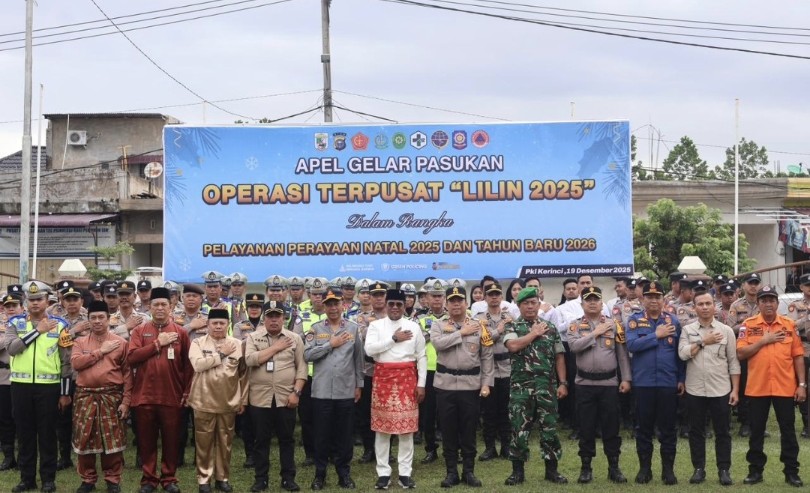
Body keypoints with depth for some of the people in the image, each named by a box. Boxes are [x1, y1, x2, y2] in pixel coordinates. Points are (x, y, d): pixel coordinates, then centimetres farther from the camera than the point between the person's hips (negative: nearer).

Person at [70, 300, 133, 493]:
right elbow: (76, 363, -11)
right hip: (85, 397, 2)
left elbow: (127, 373, 1)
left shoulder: (121, 342, 3)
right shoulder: (80, 342, 8)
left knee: (113, 439, 1)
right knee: (85, 438, 5)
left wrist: (126, 400, -6)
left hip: (112, 397, -2)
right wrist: (101, 351, -12)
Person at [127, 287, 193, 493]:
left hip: (172, 396, 0)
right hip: (145, 396, 0)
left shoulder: (180, 332, 4)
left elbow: (188, 364, 4)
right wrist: (157, 343, -14)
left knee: (171, 440, 7)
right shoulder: (139, 331, 4)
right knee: (146, 440, 8)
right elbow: (131, 357, -10)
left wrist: (186, 392, -1)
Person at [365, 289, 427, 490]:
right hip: (383, 377, -1)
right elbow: (369, 349, -12)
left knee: (407, 427, 3)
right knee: (382, 427, 2)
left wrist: (421, 383, 0)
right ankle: (383, 473, 10)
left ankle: (405, 473, 10)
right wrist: (393, 339, -12)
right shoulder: (376, 325, 3)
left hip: (407, 378, 1)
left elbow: (421, 356, 7)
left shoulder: (414, 327, 7)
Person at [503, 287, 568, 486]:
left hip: (547, 386, 2)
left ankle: (551, 469, 14)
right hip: (521, 386, -2)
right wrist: (535, 333, -9)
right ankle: (518, 471, 10)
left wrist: (562, 383, 1)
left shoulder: (550, 328, 10)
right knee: (519, 429, 1)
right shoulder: (512, 327, 2)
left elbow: (559, 357, 9)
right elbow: (513, 346, -19)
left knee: (549, 428, 4)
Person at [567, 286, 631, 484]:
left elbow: (623, 354, 4)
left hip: (609, 383, 0)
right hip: (585, 384, 0)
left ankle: (614, 467, 14)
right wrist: (595, 333, -13)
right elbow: (574, 346, -15)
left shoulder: (614, 324, 5)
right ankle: (586, 468, 14)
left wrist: (625, 379, -3)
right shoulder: (575, 326, 4)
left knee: (611, 426, 5)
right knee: (586, 427, 5)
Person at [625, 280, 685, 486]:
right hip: (643, 382, -1)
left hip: (668, 382, 1)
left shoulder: (673, 321, 4)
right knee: (644, 427, 8)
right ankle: (644, 467, 17)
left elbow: (680, 352, 6)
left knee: (668, 427, 6)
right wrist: (656, 335, -17)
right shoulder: (635, 320, 0)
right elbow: (632, 345, -16)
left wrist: (681, 379, 3)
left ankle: (668, 468, 15)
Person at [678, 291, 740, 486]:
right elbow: (683, 354, -12)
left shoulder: (726, 330, 2)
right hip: (695, 390, 1)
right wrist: (703, 342, -10)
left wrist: (735, 389, -3)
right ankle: (699, 469, 17)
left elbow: (733, 362, 2)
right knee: (696, 431, 7)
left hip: (721, 390, -1)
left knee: (722, 432, 4)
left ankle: (724, 470, 13)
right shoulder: (687, 330, 3)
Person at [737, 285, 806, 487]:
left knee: (788, 431, 6)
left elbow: (798, 356, 5)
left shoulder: (789, 325, 4)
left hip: (785, 387, 0)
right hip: (757, 387, 0)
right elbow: (740, 354, -6)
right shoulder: (748, 325, 1)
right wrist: (763, 341, -14)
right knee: (756, 431, 8)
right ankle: (755, 470, 18)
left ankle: (791, 471, 14)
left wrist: (802, 384, 0)